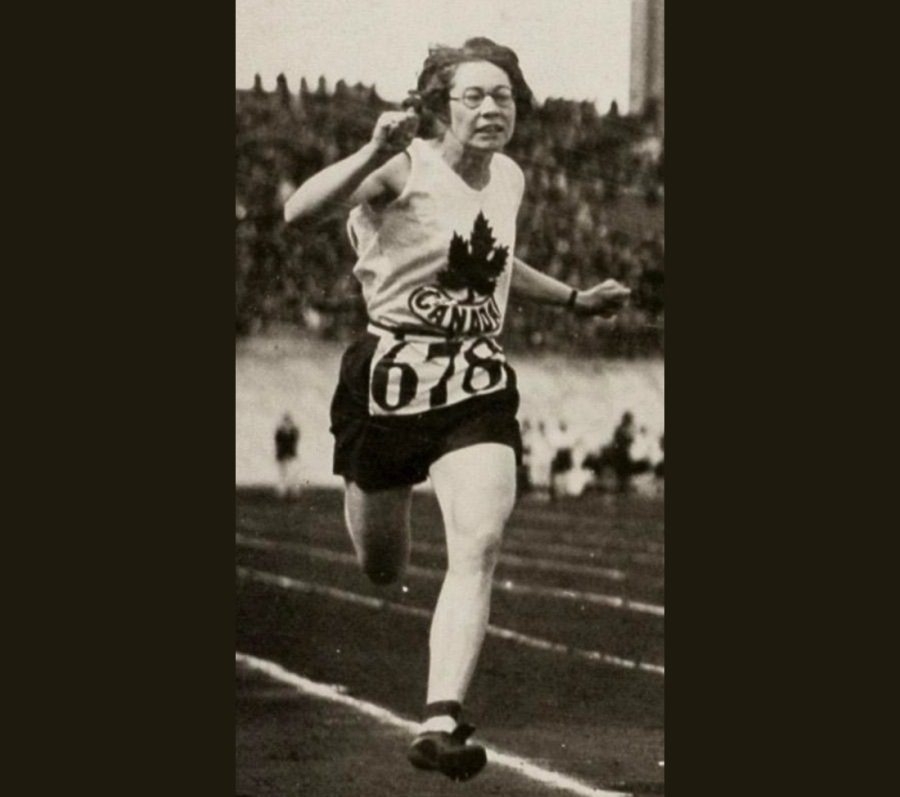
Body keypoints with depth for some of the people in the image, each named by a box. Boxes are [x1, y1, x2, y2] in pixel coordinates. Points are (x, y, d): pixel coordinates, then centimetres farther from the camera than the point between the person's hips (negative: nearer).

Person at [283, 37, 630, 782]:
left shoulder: (510, 180, 9)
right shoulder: (404, 169, -11)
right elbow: (300, 211, -27)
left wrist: (573, 298, 32)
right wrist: (374, 153, -39)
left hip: (478, 385, 3)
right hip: (392, 376, -3)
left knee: (480, 547, -19)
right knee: (381, 567, 12)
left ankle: (441, 723, -22)